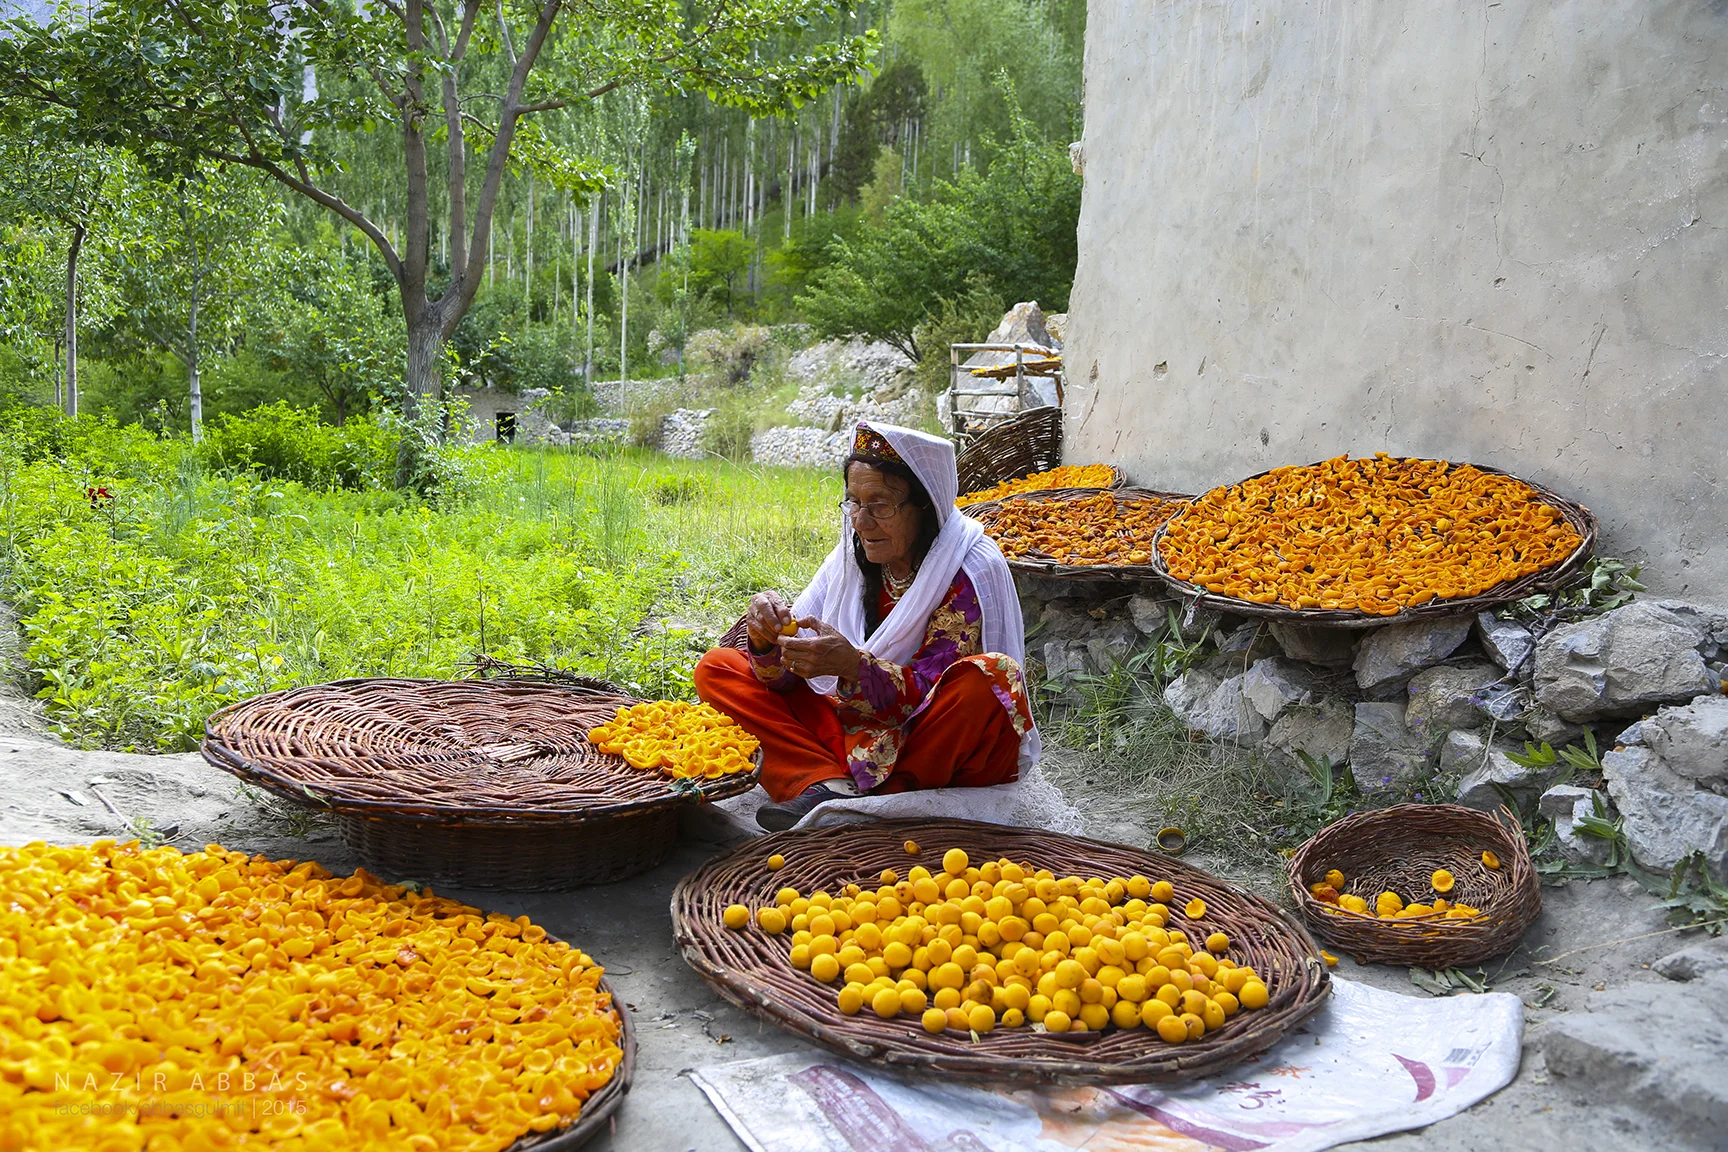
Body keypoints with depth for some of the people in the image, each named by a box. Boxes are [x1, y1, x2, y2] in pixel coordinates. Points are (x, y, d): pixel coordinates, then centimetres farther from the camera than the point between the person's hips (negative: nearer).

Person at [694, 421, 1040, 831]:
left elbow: (933, 692, -19)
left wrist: (854, 666, -35)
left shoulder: (973, 570, -14)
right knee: (716, 668, -3)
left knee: (988, 675, -37)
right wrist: (768, 640, -23)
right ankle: (826, 786, -26)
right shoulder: (853, 556, 1)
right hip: (861, 732, 5)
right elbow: (785, 676, 0)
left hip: (943, 747, -5)